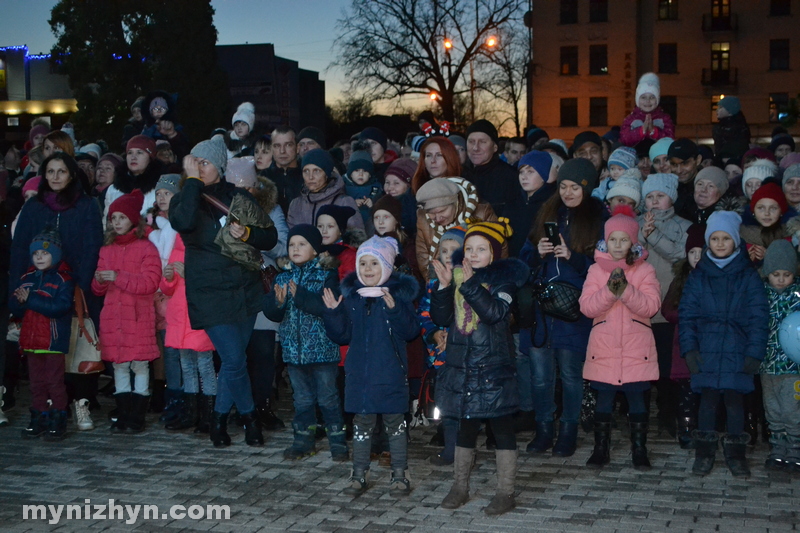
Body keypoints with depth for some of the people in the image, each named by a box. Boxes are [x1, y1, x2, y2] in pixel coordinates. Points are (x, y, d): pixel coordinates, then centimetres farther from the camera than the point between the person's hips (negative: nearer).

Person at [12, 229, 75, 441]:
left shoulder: (63, 279, -8)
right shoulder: (26, 279, 11)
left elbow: (60, 307, -22)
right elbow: (14, 306, 7)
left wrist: (31, 299, -20)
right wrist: (20, 301, -17)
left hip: (54, 341, -6)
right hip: (31, 340, 6)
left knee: (55, 382, 0)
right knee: (37, 382, 12)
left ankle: (58, 421, 7)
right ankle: (39, 419, 20)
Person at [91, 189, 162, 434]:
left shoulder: (146, 248, -2)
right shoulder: (107, 250, 15)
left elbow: (150, 282, -13)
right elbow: (98, 289, 16)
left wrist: (118, 277, -18)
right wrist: (99, 281, -8)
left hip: (139, 316, -5)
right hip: (113, 317, 5)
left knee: (140, 365, -2)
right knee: (119, 366, 8)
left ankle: (137, 416, 5)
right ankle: (123, 415, 14)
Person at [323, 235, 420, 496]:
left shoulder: (400, 291, -5)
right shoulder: (350, 294, 5)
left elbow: (411, 332, -12)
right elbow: (342, 336, 7)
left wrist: (394, 308, -25)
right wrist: (333, 312, -8)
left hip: (390, 372, -3)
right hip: (359, 371, 3)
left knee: (394, 421, 5)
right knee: (362, 421, 10)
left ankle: (399, 475, 17)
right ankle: (359, 474, 21)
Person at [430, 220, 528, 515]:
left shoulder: (503, 278, -6)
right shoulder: (456, 275, 6)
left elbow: (496, 312, -24)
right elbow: (442, 319, 1)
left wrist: (470, 284, -28)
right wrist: (444, 286, -12)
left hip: (494, 366, -4)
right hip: (461, 366, 4)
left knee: (502, 427, 3)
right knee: (465, 427, 15)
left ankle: (505, 493, 12)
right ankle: (460, 486, 27)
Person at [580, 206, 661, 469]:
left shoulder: (645, 270, 2)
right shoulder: (596, 270, 5)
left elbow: (651, 306, -10)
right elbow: (586, 306, -6)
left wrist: (625, 289, -23)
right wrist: (609, 290, -21)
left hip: (637, 350, -1)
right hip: (604, 349, 1)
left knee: (637, 399, 4)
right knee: (604, 399, 6)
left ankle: (639, 450, 15)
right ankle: (601, 449, 17)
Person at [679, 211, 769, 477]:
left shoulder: (748, 276, 3)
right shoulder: (698, 276, 6)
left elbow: (759, 318, -1)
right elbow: (687, 315, 4)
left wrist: (754, 353, -8)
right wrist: (689, 349, -6)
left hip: (737, 352, -1)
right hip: (706, 352, 1)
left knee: (734, 399, 0)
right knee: (708, 400, 2)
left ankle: (736, 453, 15)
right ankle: (704, 453, 13)